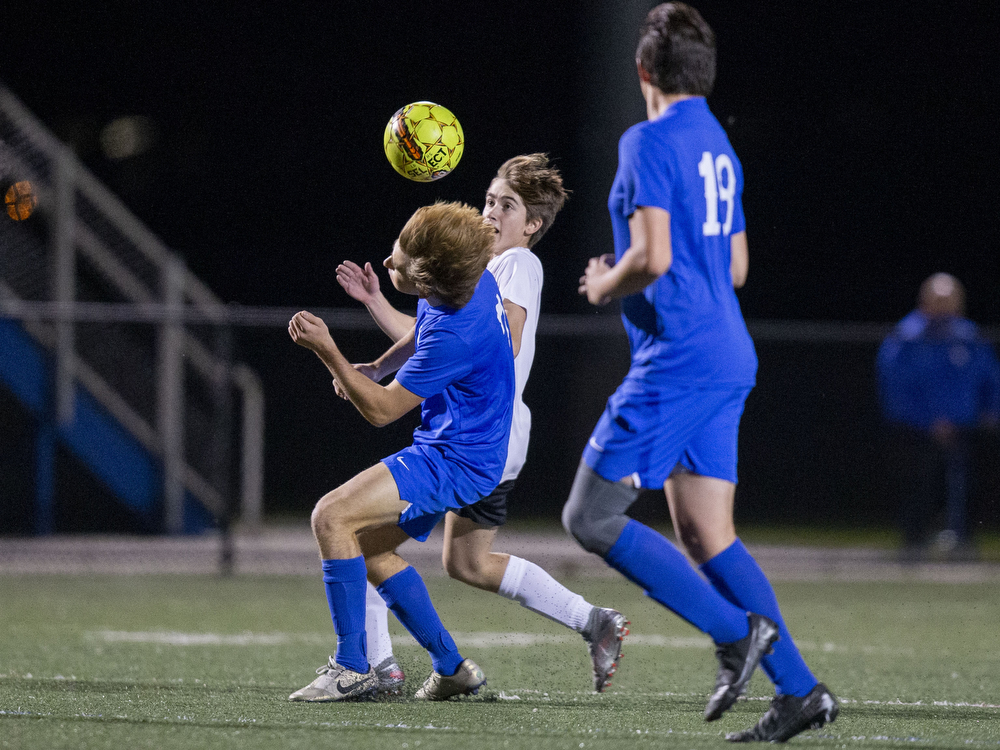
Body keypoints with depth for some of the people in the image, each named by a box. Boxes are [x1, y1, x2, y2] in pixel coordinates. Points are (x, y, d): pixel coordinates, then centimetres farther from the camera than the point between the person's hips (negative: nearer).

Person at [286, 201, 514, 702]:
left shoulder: (454, 335, -29)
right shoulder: (470, 280, -1)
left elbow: (381, 410, -21)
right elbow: (421, 336, 23)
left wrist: (327, 351, -24)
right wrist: (371, 370, 10)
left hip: (454, 463, -10)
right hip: (449, 450, 10)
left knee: (332, 516, -20)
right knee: (366, 547, 17)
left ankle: (353, 669, -18)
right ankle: (450, 667, 20)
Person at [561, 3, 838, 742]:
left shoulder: (650, 141, -11)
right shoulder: (720, 147, 17)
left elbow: (652, 259, -20)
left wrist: (605, 287, 0)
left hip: (675, 361, -9)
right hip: (726, 357, 9)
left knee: (591, 518, -5)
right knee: (705, 536, 8)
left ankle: (736, 631, -13)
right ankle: (798, 689, 0)